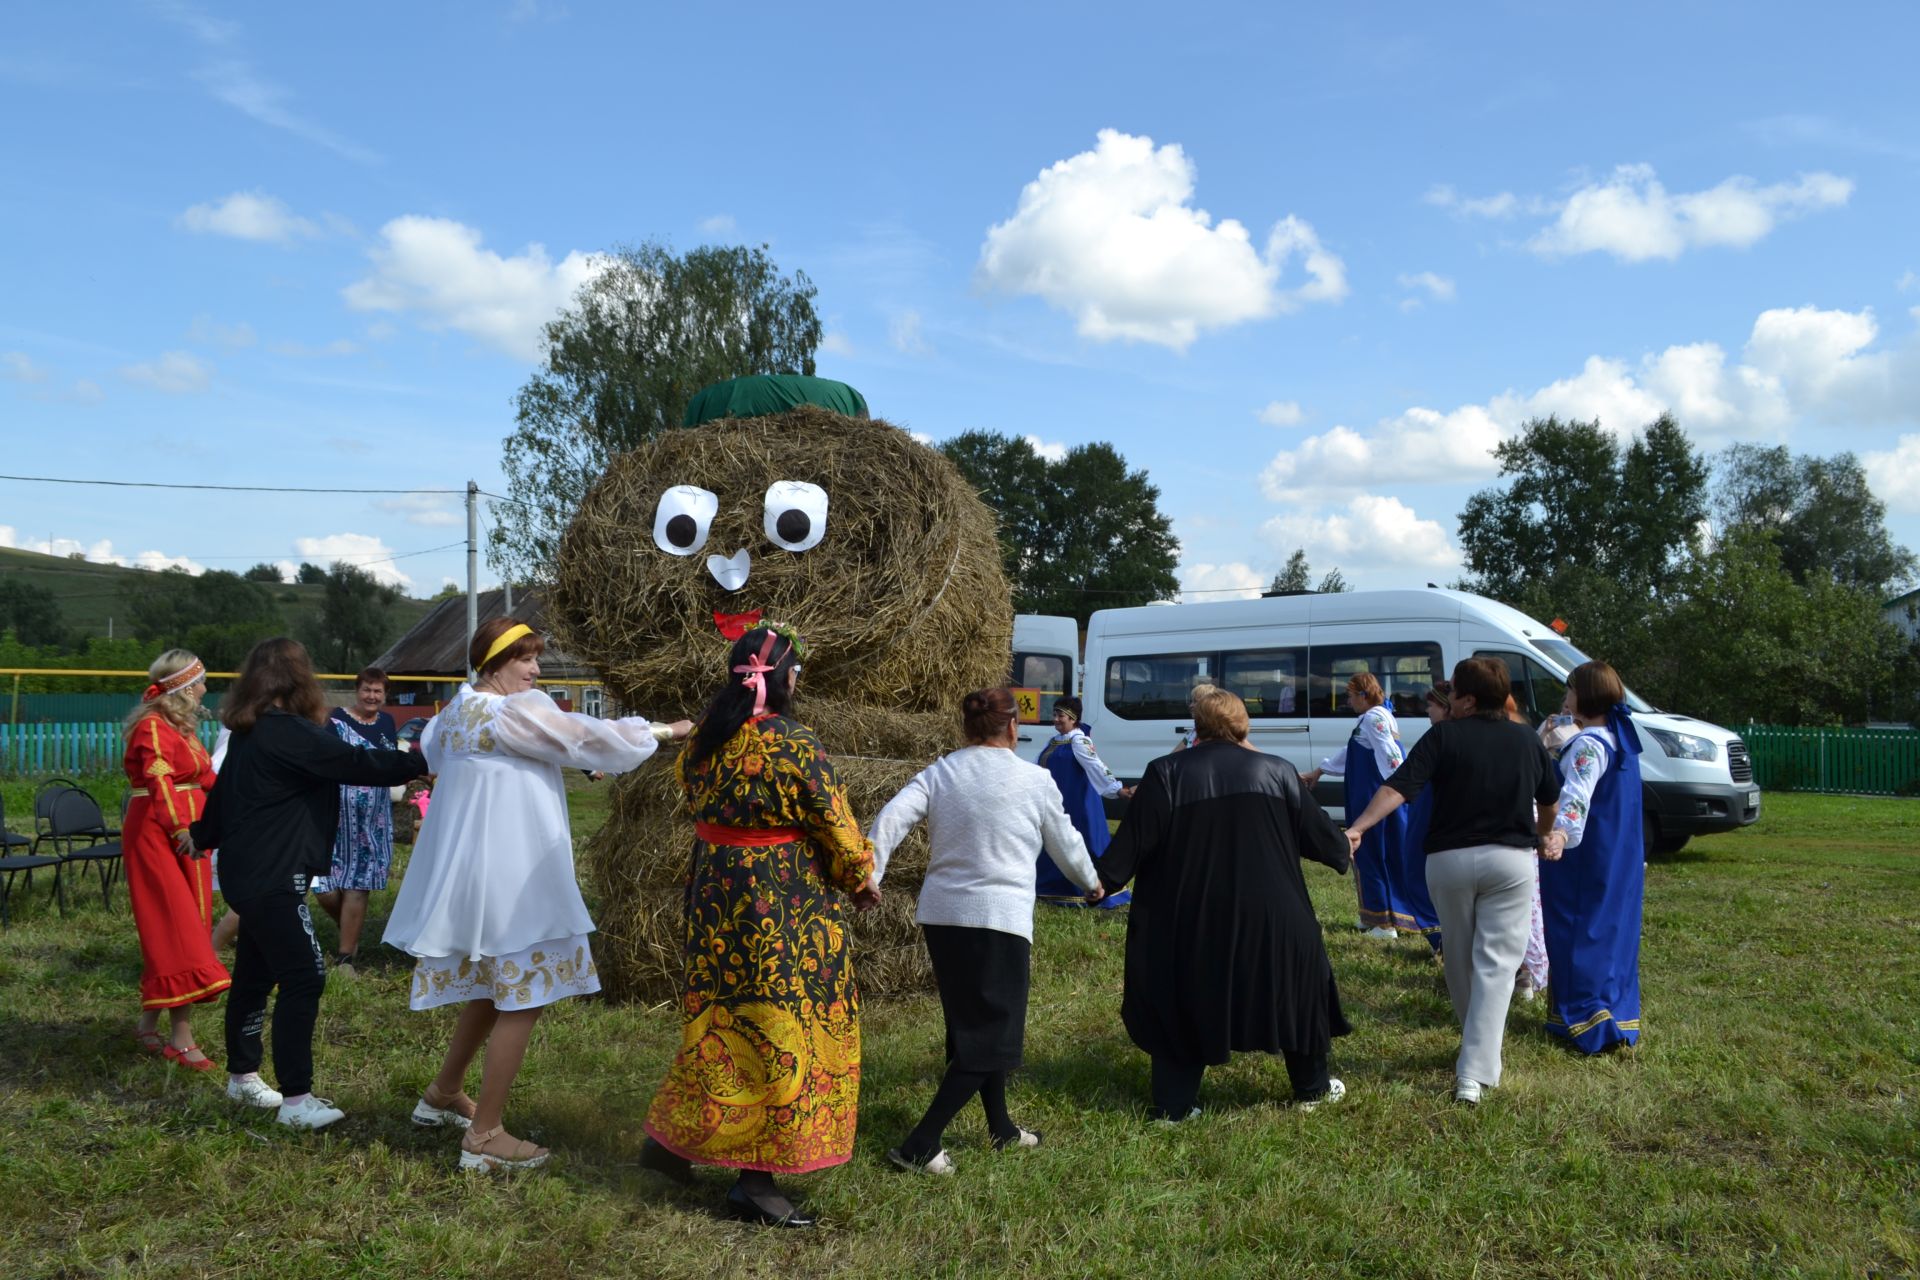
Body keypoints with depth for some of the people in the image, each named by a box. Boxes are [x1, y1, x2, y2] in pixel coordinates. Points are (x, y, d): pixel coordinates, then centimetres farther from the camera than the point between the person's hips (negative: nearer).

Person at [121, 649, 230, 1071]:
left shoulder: (183, 727, 14)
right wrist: (180, 828, -43)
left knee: (179, 930, 11)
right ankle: (181, 1038, -8)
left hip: (188, 833, 9)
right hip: (158, 835, -9)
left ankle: (150, 1023, 21)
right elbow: (160, 781, -30)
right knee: (177, 930, -11)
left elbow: (205, 776, 19)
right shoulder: (153, 727, -15)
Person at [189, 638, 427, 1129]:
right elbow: (356, 764, -21)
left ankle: (242, 1077, 31)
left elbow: (223, 791, 25)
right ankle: (296, 1099, -8)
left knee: (254, 974, 19)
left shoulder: (249, 733, 12)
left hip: (251, 871, 10)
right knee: (304, 978, -10)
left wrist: (203, 836, 41)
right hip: (272, 877, -10)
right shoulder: (290, 733, -18)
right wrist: (425, 761, -18)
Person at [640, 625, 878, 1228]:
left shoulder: (705, 738, 1)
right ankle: (756, 1178, 12)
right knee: (782, 1030, 4)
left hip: (713, 895, 7)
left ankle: (672, 1136, 29)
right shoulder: (796, 746, -18)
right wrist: (861, 877, 6)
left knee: (719, 1018, 22)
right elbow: (836, 828, -12)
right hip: (783, 905, -7)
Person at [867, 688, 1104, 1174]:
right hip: (1000, 919, -5)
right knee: (990, 1037, 2)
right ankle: (920, 1144, -5)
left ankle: (1001, 1128, 33)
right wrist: (1092, 882, 26)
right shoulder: (1034, 781, -4)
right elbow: (1065, 843, 9)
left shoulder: (940, 772, 4)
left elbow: (891, 818, -10)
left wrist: (869, 875, -10)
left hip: (940, 915, 5)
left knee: (972, 1023, 20)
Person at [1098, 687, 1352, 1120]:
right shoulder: (1276, 772, 4)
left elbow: (1137, 837, -7)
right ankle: (1312, 1087, 31)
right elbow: (1316, 830, 12)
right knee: (1297, 985, 20)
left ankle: (1174, 1104, 9)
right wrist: (1342, 850, 31)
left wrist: (1104, 879, 2)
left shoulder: (1166, 773, -3)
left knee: (1183, 998, 12)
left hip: (1190, 919, -1)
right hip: (1269, 917, 1)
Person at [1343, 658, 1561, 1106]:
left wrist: (1358, 827, -21)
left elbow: (1399, 787, -19)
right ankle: (1475, 1073, -10)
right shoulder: (1527, 741, 5)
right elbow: (1550, 802, 18)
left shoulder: (1444, 737, -7)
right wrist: (1541, 837, 38)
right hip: (1510, 859, 1)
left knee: (1459, 960, 19)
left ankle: (1474, 1045, 38)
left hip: (1449, 859, -1)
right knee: (1495, 965, 0)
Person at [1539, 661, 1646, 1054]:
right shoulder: (1621, 738, 11)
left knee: (1579, 932, -1)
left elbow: (1577, 794, -37)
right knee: (1615, 930, 14)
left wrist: (1561, 833, -51)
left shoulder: (1589, 744, -19)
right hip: (1622, 859, 9)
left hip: (1586, 859, -9)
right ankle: (1619, 1016, 21)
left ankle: (1590, 1022, -1)